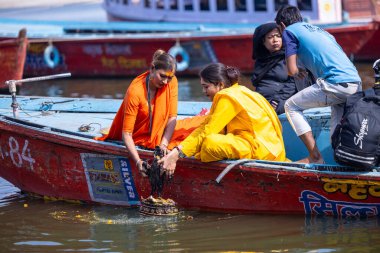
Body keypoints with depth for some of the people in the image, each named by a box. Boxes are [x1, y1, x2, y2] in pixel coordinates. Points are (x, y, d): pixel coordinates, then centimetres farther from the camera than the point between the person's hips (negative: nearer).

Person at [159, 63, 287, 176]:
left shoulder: (228, 97, -11)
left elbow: (207, 131, -15)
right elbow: (204, 127, 15)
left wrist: (177, 153, -13)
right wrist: (177, 151, 9)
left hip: (262, 149, -11)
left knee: (211, 143, -26)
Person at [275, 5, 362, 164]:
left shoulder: (289, 31, 11)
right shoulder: (319, 30, 32)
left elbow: (292, 70, 4)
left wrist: (298, 73, 26)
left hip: (335, 83, -7)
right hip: (356, 83, 7)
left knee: (291, 106, 8)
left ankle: (315, 157, 2)